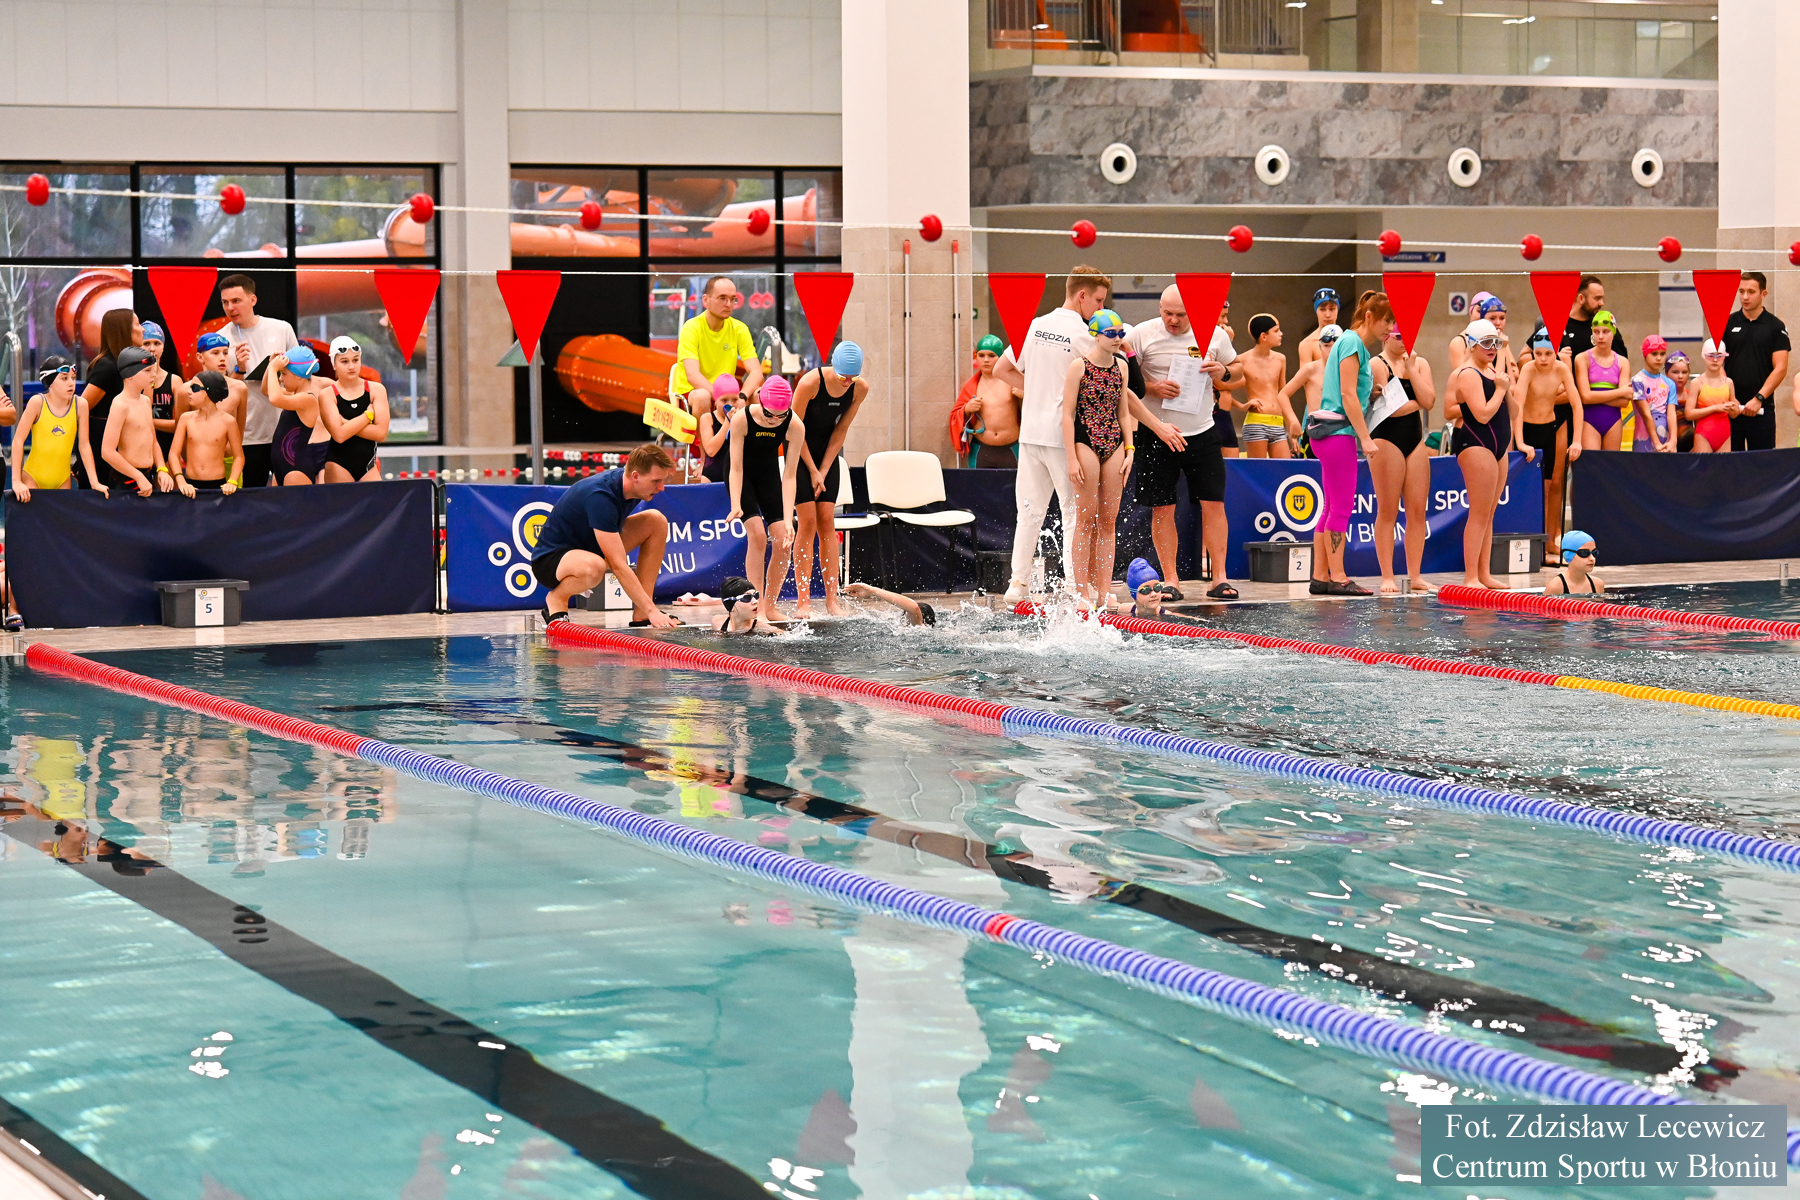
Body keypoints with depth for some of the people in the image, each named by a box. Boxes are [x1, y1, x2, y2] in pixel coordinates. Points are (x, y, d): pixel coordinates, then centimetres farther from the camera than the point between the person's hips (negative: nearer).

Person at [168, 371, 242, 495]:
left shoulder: (227, 421, -1)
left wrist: (232, 482, -12)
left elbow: (238, 456, 4)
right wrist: (181, 481, -12)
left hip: (217, 485, -2)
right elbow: (174, 453, 3)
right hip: (191, 485, 2)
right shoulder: (187, 418, 5)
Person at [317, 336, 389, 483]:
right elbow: (339, 435, -15)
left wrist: (348, 424, -12)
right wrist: (368, 415, -6)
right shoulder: (327, 395, -2)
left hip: (368, 465, 2)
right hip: (339, 467, -2)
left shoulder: (376, 390, 4)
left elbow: (381, 433, -6)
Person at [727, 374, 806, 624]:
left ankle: (771, 607, 7)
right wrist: (736, 505, -33)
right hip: (743, 478, -3)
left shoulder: (795, 426, -24)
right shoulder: (742, 419, -29)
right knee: (757, 533, -20)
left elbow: (789, 476, -22)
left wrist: (788, 520, -29)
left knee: (782, 541, -8)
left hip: (769, 476, 3)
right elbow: (736, 468, -22)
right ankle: (757, 608, -18)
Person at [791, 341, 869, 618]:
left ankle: (832, 600, -2)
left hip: (828, 452, 4)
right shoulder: (810, 382, -25)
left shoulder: (860, 388, -11)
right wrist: (812, 471, -12)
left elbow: (841, 431, -4)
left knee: (827, 521, -1)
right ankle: (803, 602, -9)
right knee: (807, 522, -10)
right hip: (800, 451, -4)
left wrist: (823, 471, -7)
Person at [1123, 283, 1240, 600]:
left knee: (1213, 503, -1)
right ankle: (1170, 579, 8)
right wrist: (1152, 387, -17)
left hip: (1202, 432, 2)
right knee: (1162, 508, 0)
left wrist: (1223, 373, -7)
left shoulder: (1214, 335, 3)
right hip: (1158, 434, -2)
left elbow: (1239, 373, 16)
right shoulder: (1142, 335, -5)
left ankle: (1219, 578, 4)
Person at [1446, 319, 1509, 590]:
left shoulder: (1491, 370, 17)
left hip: (1496, 446, 10)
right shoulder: (1468, 375, -13)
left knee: (1488, 514, 11)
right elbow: (1483, 414, -22)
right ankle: (1470, 577, -10)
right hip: (1476, 444, -10)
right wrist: (1500, 389, -12)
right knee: (1479, 514, -11)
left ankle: (1485, 574, 15)